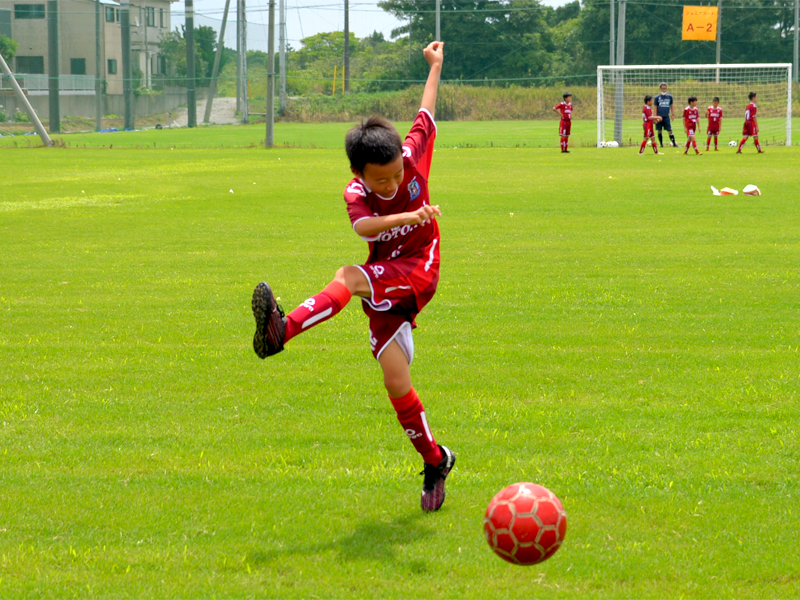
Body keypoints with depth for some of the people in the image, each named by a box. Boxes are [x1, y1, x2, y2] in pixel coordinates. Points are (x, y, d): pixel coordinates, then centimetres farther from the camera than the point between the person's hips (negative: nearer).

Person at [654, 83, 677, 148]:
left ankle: (674, 144, -7)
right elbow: (655, 108, 6)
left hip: (666, 116, 0)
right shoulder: (657, 97, 4)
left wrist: (673, 114, 7)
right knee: (659, 131, 3)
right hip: (659, 116, 0)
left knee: (669, 130, -7)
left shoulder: (669, 96, 7)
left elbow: (672, 106, 15)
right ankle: (661, 144, 14)